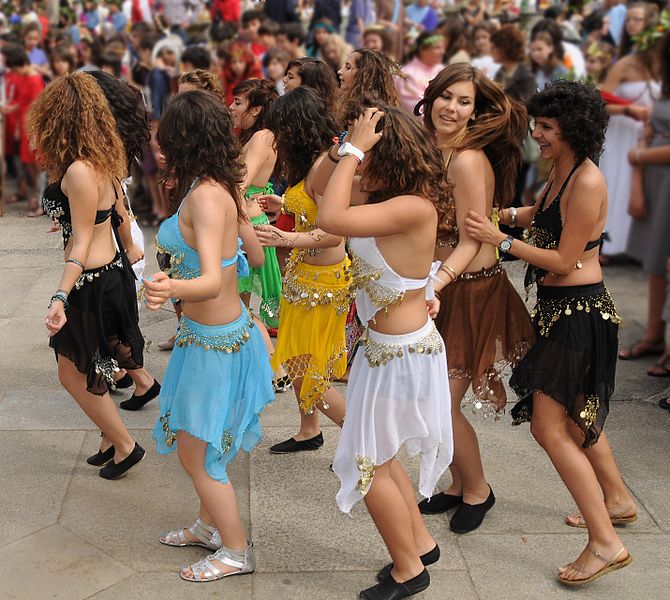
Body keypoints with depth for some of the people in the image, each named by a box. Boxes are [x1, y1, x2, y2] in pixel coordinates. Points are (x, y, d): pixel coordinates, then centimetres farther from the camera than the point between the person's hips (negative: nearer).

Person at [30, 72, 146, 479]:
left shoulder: (78, 171, -24)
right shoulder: (105, 159, 1)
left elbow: (82, 242, -24)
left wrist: (61, 297, -29)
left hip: (91, 282, -9)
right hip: (113, 269, 9)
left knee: (74, 373, 8)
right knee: (92, 366, 22)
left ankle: (125, 446, 18)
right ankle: (113, 438, 35)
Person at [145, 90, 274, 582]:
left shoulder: (205, 195, -26)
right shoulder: (222, 186, 0)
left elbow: (213, 280, -37)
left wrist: (171, 288, -59)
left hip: (214, 339, -9)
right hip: (226, 327, 9)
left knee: (196, 451, 5)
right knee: (200, 445, 24)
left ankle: (237, 551, 21)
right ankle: (210, 526, 42)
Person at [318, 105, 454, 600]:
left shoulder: (415, 208, -27)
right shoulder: (393, 202, 2)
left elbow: (331, 218, -35)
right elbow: (318, 189, 12)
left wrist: (354, 148, -27)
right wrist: (345, 148, -1)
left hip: (402, 354, -10)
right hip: (387, 347, 10)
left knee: (369, 463, 6)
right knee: (378, 456, 22)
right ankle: (420, 542, 39)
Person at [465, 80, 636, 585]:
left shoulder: (586, 182, -20)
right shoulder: (562, 171, 8)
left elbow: (564, 262, -20)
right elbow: (545, 215, 28)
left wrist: (499, 239, -18)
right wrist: (506, 215, 11)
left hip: (579, 311, -10)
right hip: (562, 308, 10)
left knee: (549, 426, -9)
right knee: (576, 414, 22)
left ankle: (606, 543, -3)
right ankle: (617, 500, 41)